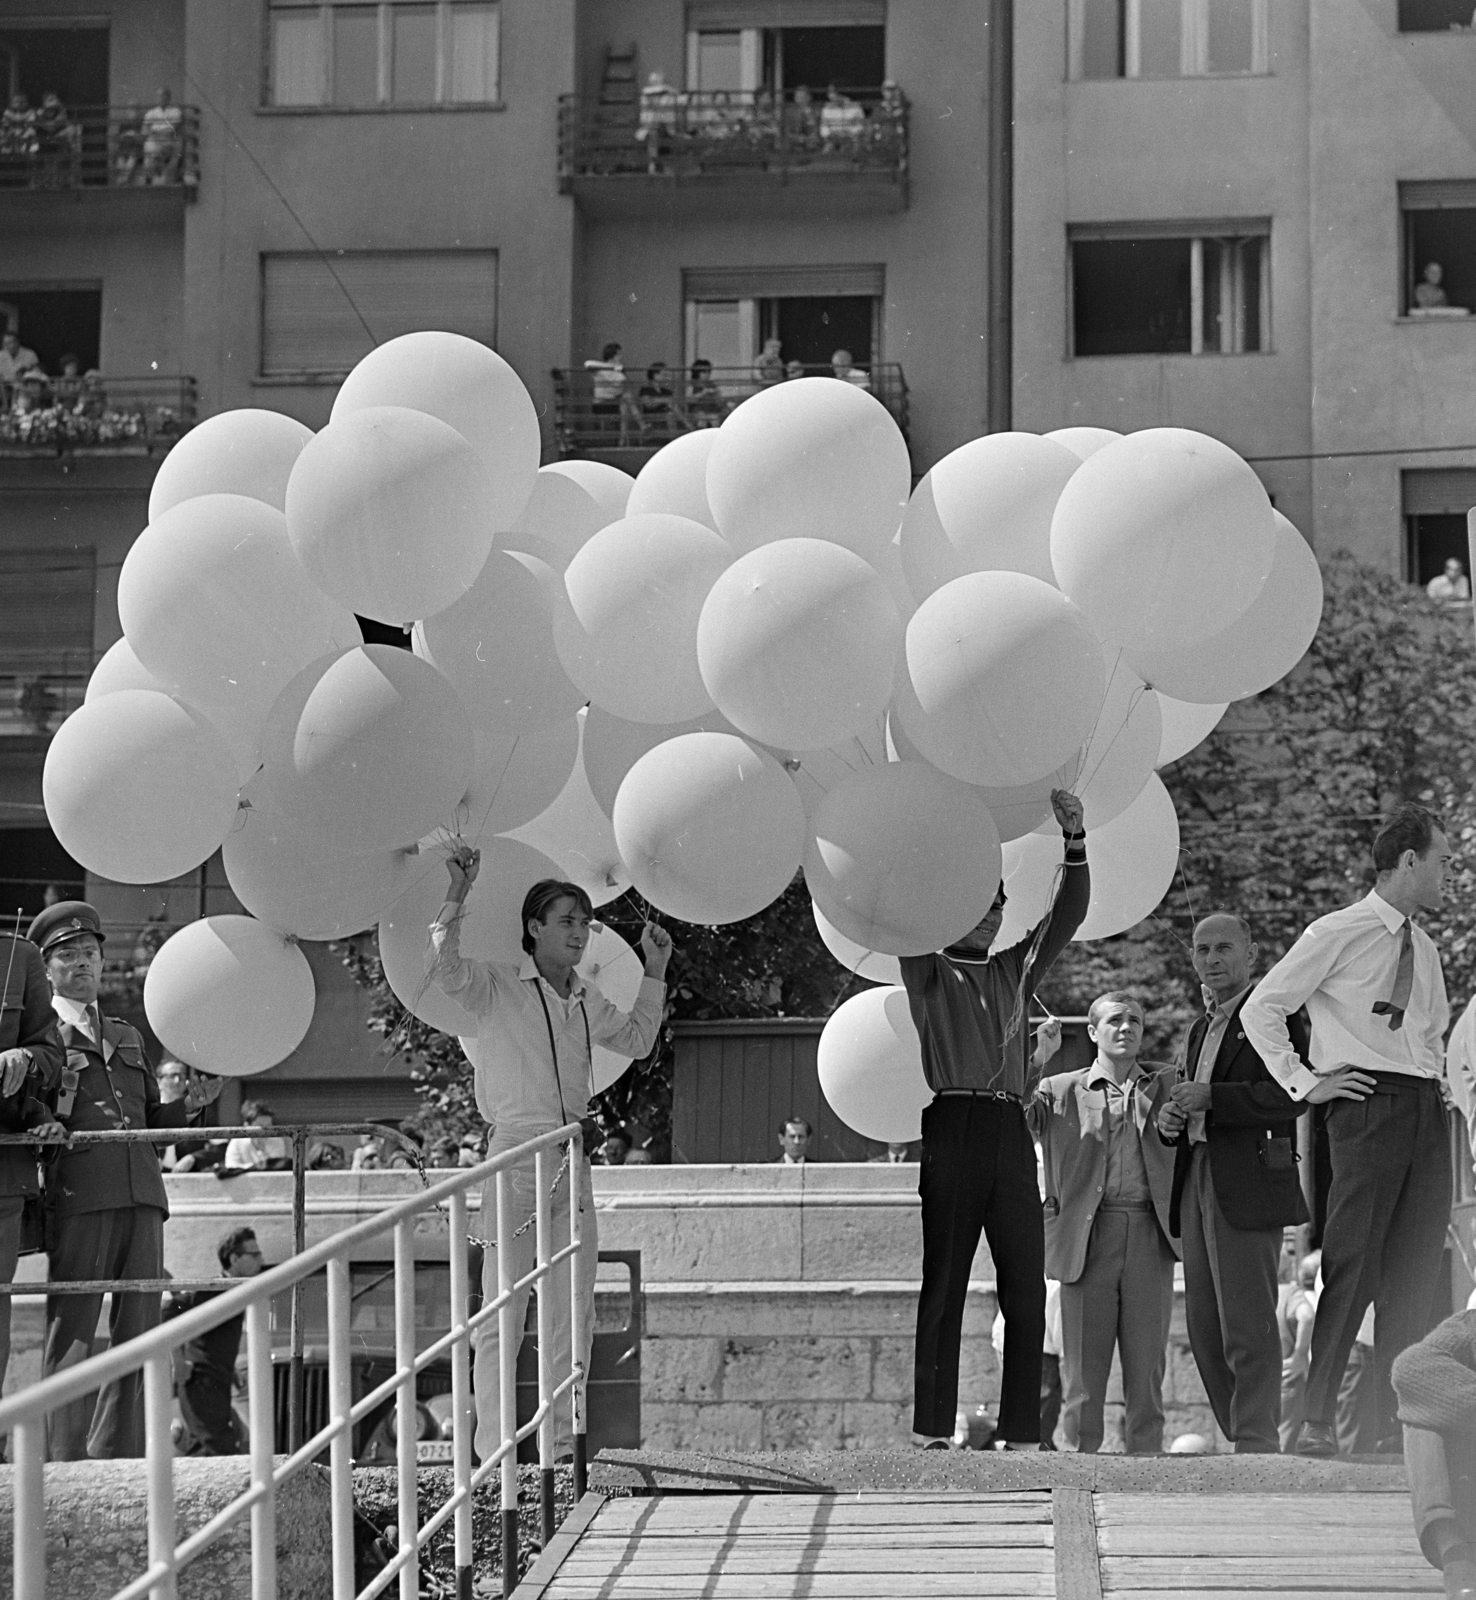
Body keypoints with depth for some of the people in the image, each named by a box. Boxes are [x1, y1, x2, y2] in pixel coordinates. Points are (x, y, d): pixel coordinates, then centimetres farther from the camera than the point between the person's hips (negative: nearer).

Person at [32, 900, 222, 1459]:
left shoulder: (126, 1037, 25)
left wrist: (191, 1104, 9)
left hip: (141, 1191, 6)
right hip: (78, 1193, -6)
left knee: (139, 1333, 4)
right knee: (71, 1334, -7)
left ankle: (120, 1458, 9)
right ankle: (65, 1465, -5)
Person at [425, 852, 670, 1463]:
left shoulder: (586, 1000, 15)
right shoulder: (496, 986, -3)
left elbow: (636, 1040, 30)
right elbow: (441, 967, -22)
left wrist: (655, 970, 24)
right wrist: (457, 895, -27)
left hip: (572, 1157, 7)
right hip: (515, 1155, -7)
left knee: (575, 1308, 8)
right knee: (503, 1310, -7)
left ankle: (564, 1438, 16)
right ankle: (493, 1451, -6)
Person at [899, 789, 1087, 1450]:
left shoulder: (1013, 970, 23)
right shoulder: (928, 969, 11)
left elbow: (1068, 915, 14)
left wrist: (1073, 839, 1)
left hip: (1012, 1131, 4)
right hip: (953, 1125, -4)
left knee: (1027, 1290, -2)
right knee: (944, 1284, -6)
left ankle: (1021, 1434, -2)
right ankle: (932, 1432, -7)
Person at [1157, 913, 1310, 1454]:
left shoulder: (1278, 1014, -3)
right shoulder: (1202, 1028, 24)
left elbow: (1290, 1095, -16)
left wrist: (1209, 1099, -18)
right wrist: (1171, 1120, 9)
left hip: (1248, 1184, -9)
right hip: (1198, 1184, 9)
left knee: (1247, 1323, -11)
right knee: (1205, 1326, 7)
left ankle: (1257, 1443, -9)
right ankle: (1242, 1439, 13)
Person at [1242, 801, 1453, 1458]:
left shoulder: (1423, 948, 18)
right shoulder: (1338, 934, -3)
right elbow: (1261, 1008, -2)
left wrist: (1437, 1080, 16)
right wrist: (1303, 1083, -6)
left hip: (1426, 1109, 7)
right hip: (1368, 1103, -7)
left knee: (1415, 1273, 2)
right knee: (1353, 1267, -12)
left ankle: (1399, 1423, 4)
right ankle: (1317, 1421, -9)